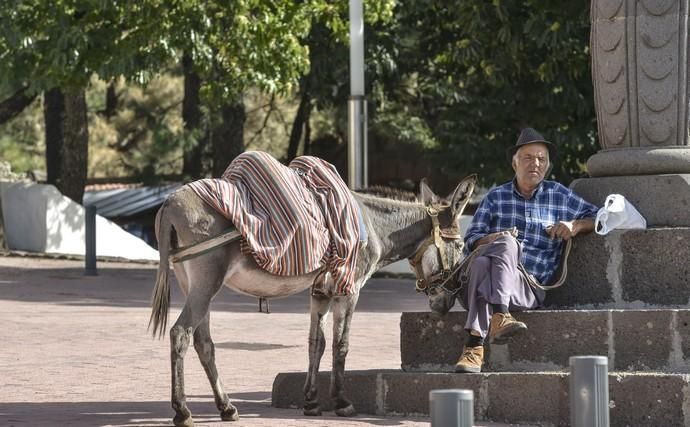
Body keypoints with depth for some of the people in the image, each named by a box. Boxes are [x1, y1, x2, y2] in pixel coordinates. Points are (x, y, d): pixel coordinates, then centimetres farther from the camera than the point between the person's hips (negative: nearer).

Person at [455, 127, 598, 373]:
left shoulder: (559, 196, 22)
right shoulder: (496, 197, 22)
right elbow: (471, 240, 14)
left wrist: (575, 226, 2)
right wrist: (492, 239, -9)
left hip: (529, 289, -1)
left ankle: (474, 346, -52)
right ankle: (499, 318, -52)